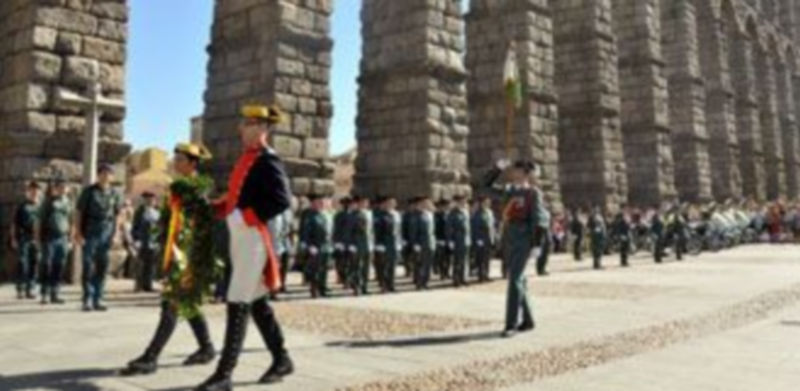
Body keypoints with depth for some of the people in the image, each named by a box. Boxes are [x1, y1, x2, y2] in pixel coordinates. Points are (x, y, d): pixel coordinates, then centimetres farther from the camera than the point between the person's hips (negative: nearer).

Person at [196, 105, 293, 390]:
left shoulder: (268, 161, -12)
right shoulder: (246, 158, 16)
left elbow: (282, 200, -21)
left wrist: (244, 216, -23)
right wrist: (216, 207, 5)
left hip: (252, 239, -10)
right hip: (239, 238, 10)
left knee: (238, 306, -7)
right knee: (257, 303, 15)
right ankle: (282, 360, 26)